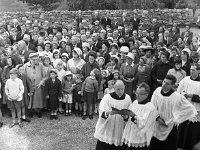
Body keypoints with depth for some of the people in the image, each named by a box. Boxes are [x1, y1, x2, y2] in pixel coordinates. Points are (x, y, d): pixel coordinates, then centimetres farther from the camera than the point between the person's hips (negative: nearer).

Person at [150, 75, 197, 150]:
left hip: (169, 129, -3)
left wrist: (175, 120, -13)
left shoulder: (178, 97, -23)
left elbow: (191, 110, -16)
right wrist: (157, 118, -12)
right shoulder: (157, 90, -11)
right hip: (156, 127, 3)